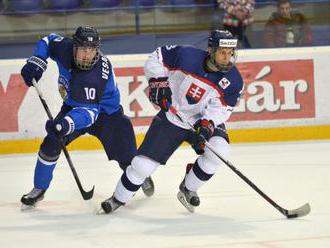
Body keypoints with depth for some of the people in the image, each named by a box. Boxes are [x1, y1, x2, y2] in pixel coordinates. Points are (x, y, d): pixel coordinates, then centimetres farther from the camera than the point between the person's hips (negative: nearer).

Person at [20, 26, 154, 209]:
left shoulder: (101, 72, -37)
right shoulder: (65, 48, -23)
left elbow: (90, 110, -40)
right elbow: (48, 41, 1)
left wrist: (67, 123, -54)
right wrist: (36, 62, -14)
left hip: (105, 110, -4)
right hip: (73, 107, 4)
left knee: (125, 154, -4)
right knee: (51, 143, -14)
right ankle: (39, 189, 2)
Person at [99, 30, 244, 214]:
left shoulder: (234, 80, -16)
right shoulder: (188, 56, -19)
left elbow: (220, 108, -19)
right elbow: (157, 57, -5)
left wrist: (207, 124, -36)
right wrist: (158, 81, -16)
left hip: (205, 122, 1)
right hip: (172, 117, -1)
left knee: (219, 150, -27)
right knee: (144, 163, -4)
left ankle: (188, 190, -5)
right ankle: (118, 199, 19)